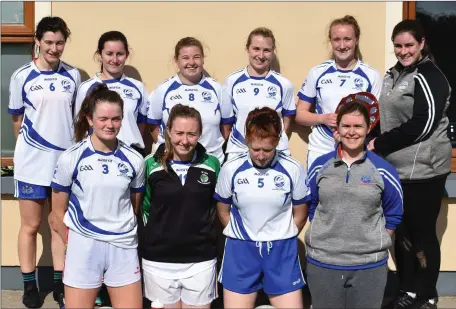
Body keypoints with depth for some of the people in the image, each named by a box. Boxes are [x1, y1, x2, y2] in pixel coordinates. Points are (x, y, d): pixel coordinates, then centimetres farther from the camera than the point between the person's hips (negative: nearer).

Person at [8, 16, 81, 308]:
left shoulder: (73, 75, 2)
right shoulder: (22, 76, -4)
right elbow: (17, 119, 5)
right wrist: (30, 145, 5)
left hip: (65, 160, 2)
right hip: (32, 162, -2)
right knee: (31, 225, 7)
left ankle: (59, 282, 24)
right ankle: (29, 284, 21)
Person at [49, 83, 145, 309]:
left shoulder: (134, 160, -1)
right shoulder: (70, 159, -7)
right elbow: (58, 213, 1)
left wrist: (122, 232, 11)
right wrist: (75, 245, 6)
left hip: (123, 247, 2)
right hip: (83, 247, -2)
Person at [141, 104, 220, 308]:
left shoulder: (212, 164, -2)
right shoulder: (151, 165, -5)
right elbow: (145, 206, 7)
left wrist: (203, 227, 5)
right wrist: (159, 231, 3)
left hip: (201, 260, 0)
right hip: (158, 260, 0)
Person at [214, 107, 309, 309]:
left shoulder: (293, 169, -7)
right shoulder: (231, 169, -6)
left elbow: (300, 215, 5)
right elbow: (223, 211, 6)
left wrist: (281, 240, 4)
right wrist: (242, 239, 4)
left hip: (282, 251, 0)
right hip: (240, 250, 1)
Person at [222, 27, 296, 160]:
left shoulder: (284, 84, 0)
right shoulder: (232, 81, 1)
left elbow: (287, 121, 8)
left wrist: (280, 145, 3)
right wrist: (231, 146, 3)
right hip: (238, 153, 0)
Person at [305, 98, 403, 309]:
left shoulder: (383, 170, -3)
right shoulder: (319, 166, 1)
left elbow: (393, 214, 5)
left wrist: (375, 243, 0)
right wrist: (324, 234, 2)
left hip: (369, 265, -1)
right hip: (321, 262, 1)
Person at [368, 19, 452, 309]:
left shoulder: (429, 77, -11)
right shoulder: (395, 74, 13)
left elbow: (422, 125, -20)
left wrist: (379, 144, -16)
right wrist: (379, 145, 2)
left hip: (423, 169, -8)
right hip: (398, 168, 8)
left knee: (423, 233, 2)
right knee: (403, 232, 14)